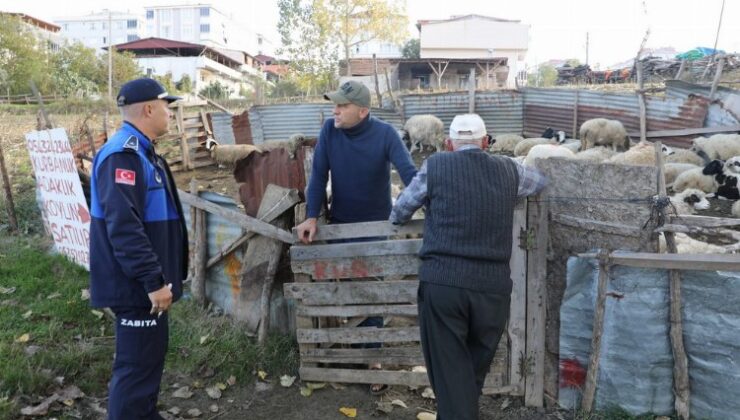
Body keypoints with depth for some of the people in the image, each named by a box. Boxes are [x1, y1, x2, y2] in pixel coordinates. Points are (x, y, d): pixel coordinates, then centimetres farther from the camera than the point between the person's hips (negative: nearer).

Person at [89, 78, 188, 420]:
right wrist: (153, 280, -26)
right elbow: (123, 226, -28)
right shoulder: (123, 155, -20)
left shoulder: (140, 152, 14)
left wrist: (158, 277, 25)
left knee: (150, 354, 21)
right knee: (137, 365, -1)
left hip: (146, 281, 11)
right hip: (137, 285, -11)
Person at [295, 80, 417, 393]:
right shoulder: (329, 130, -11)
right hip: (340, 223, 3)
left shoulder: (385, 133, -18)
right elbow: (318, 175, -10)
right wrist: (312, 217, -18)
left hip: (376, 225, -2)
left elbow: (409, 173, -24)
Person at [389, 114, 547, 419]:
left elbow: (399, 214, 15)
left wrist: (397, 219, 38)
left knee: (450, 371, 6)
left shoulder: (435, 166, 4)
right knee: (475, 369, 20)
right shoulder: (509, 171, 11)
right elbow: (539, 180, 33)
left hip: (442, 282, -2)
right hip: (493, 285, 3)